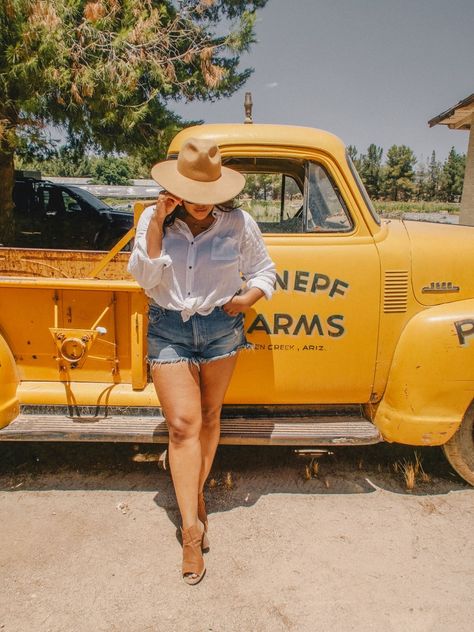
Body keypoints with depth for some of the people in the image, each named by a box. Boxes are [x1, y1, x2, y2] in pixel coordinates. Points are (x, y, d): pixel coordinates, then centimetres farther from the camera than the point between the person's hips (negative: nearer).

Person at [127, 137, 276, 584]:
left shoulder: (239, 223, -5)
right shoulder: (153, 219, -4)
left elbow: (264, 270, 6)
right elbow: (144, 278, -10)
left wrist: (249, 296, -14)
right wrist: (157, 225, -18)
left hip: (221, 328, 1)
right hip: (168, 330, 0)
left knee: (208, 417, 13)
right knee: (182, 424, -5)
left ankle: (195, 494, 35)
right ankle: (192, 529, 4)